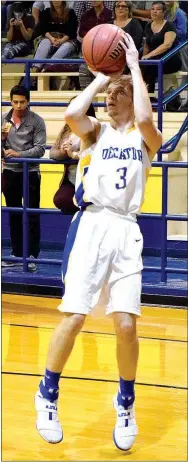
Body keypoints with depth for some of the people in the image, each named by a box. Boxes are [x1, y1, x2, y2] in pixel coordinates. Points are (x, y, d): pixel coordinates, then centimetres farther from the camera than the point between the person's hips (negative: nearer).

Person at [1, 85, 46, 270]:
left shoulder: (37, 121, -7)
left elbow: (40, 149, -11)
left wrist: (19, 154, -22)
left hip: (30, 172, -4)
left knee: (32, 217, 0)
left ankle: (32, 256, 5)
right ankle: (16, 254, 21)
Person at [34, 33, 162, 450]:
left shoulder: (147, 139, 10)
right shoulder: (95, 132, 12)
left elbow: (145, 119, -15)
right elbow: (71, 114, -11)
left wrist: (134, 67, -6)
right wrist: (101, 77, 1)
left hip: (126, 230, 0)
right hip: (92, 224, 0)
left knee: (126, 325, -7)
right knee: (73, 317, -8)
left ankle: (125, 403, 16)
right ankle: (48, 395, 12)